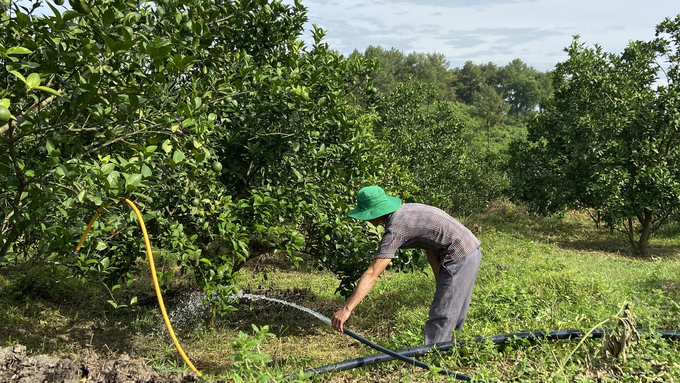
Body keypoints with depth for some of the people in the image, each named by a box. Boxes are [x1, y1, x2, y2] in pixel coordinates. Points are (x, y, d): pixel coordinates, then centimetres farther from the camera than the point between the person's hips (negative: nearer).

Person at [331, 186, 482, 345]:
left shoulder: (394, 229, -19)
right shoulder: (406, 209, 9)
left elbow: (371, 274, -25)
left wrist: (346, 309, -26)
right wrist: (440, 282, 11)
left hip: (459, 259, -10)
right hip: (472, 253, 10)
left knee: (440, 319, -2)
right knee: (453, 316, 20)